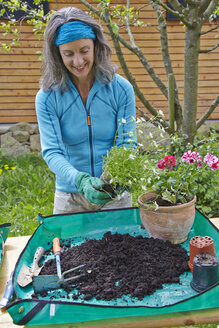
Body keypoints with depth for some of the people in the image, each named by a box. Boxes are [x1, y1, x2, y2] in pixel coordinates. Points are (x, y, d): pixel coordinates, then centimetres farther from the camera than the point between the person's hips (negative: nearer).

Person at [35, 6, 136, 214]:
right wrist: (80, 180, -34)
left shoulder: (121, 89, -9)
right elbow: (51, 152, -16)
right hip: (69, 197, 0)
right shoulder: (47, 98, -10)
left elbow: (126, 145, -9)